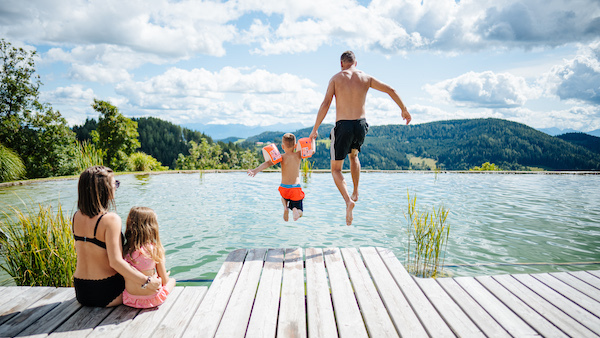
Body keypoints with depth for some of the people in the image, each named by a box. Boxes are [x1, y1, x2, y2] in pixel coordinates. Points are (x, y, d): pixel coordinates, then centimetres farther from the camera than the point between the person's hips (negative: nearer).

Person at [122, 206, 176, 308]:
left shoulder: (125, 249, -10)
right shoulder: (156, 249, -18)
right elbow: (164, 281, -9)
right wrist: (165, 275, 13)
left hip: (129, 299, 4)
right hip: (152, 299, -3)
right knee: (172, 280, 27)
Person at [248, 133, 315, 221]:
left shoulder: (282, 157, -6)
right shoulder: (298, 155, -2)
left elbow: (268, 163, -20)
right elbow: (312, 151, 5)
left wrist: (256, 170, -28)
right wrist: (312, 139, 20)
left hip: (284, 188, 0)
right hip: (296, 188, 0)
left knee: (284, 198, 38)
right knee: (299, 212, 15)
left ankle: (285, 207, 4)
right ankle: (295, 210, -22)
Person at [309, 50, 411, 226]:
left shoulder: (336, 78, 1)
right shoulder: (366, 77, 8)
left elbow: (326, 104, -9)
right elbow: (391, 90, 8)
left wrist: (315, 129, -5)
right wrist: (404, 110, 20)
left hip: (343, 126, -3)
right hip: (361, 124, 4)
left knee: (336, 169, 8)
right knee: (354, 155, 33)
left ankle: (348, 200, -15)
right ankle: (355, 193, 31)